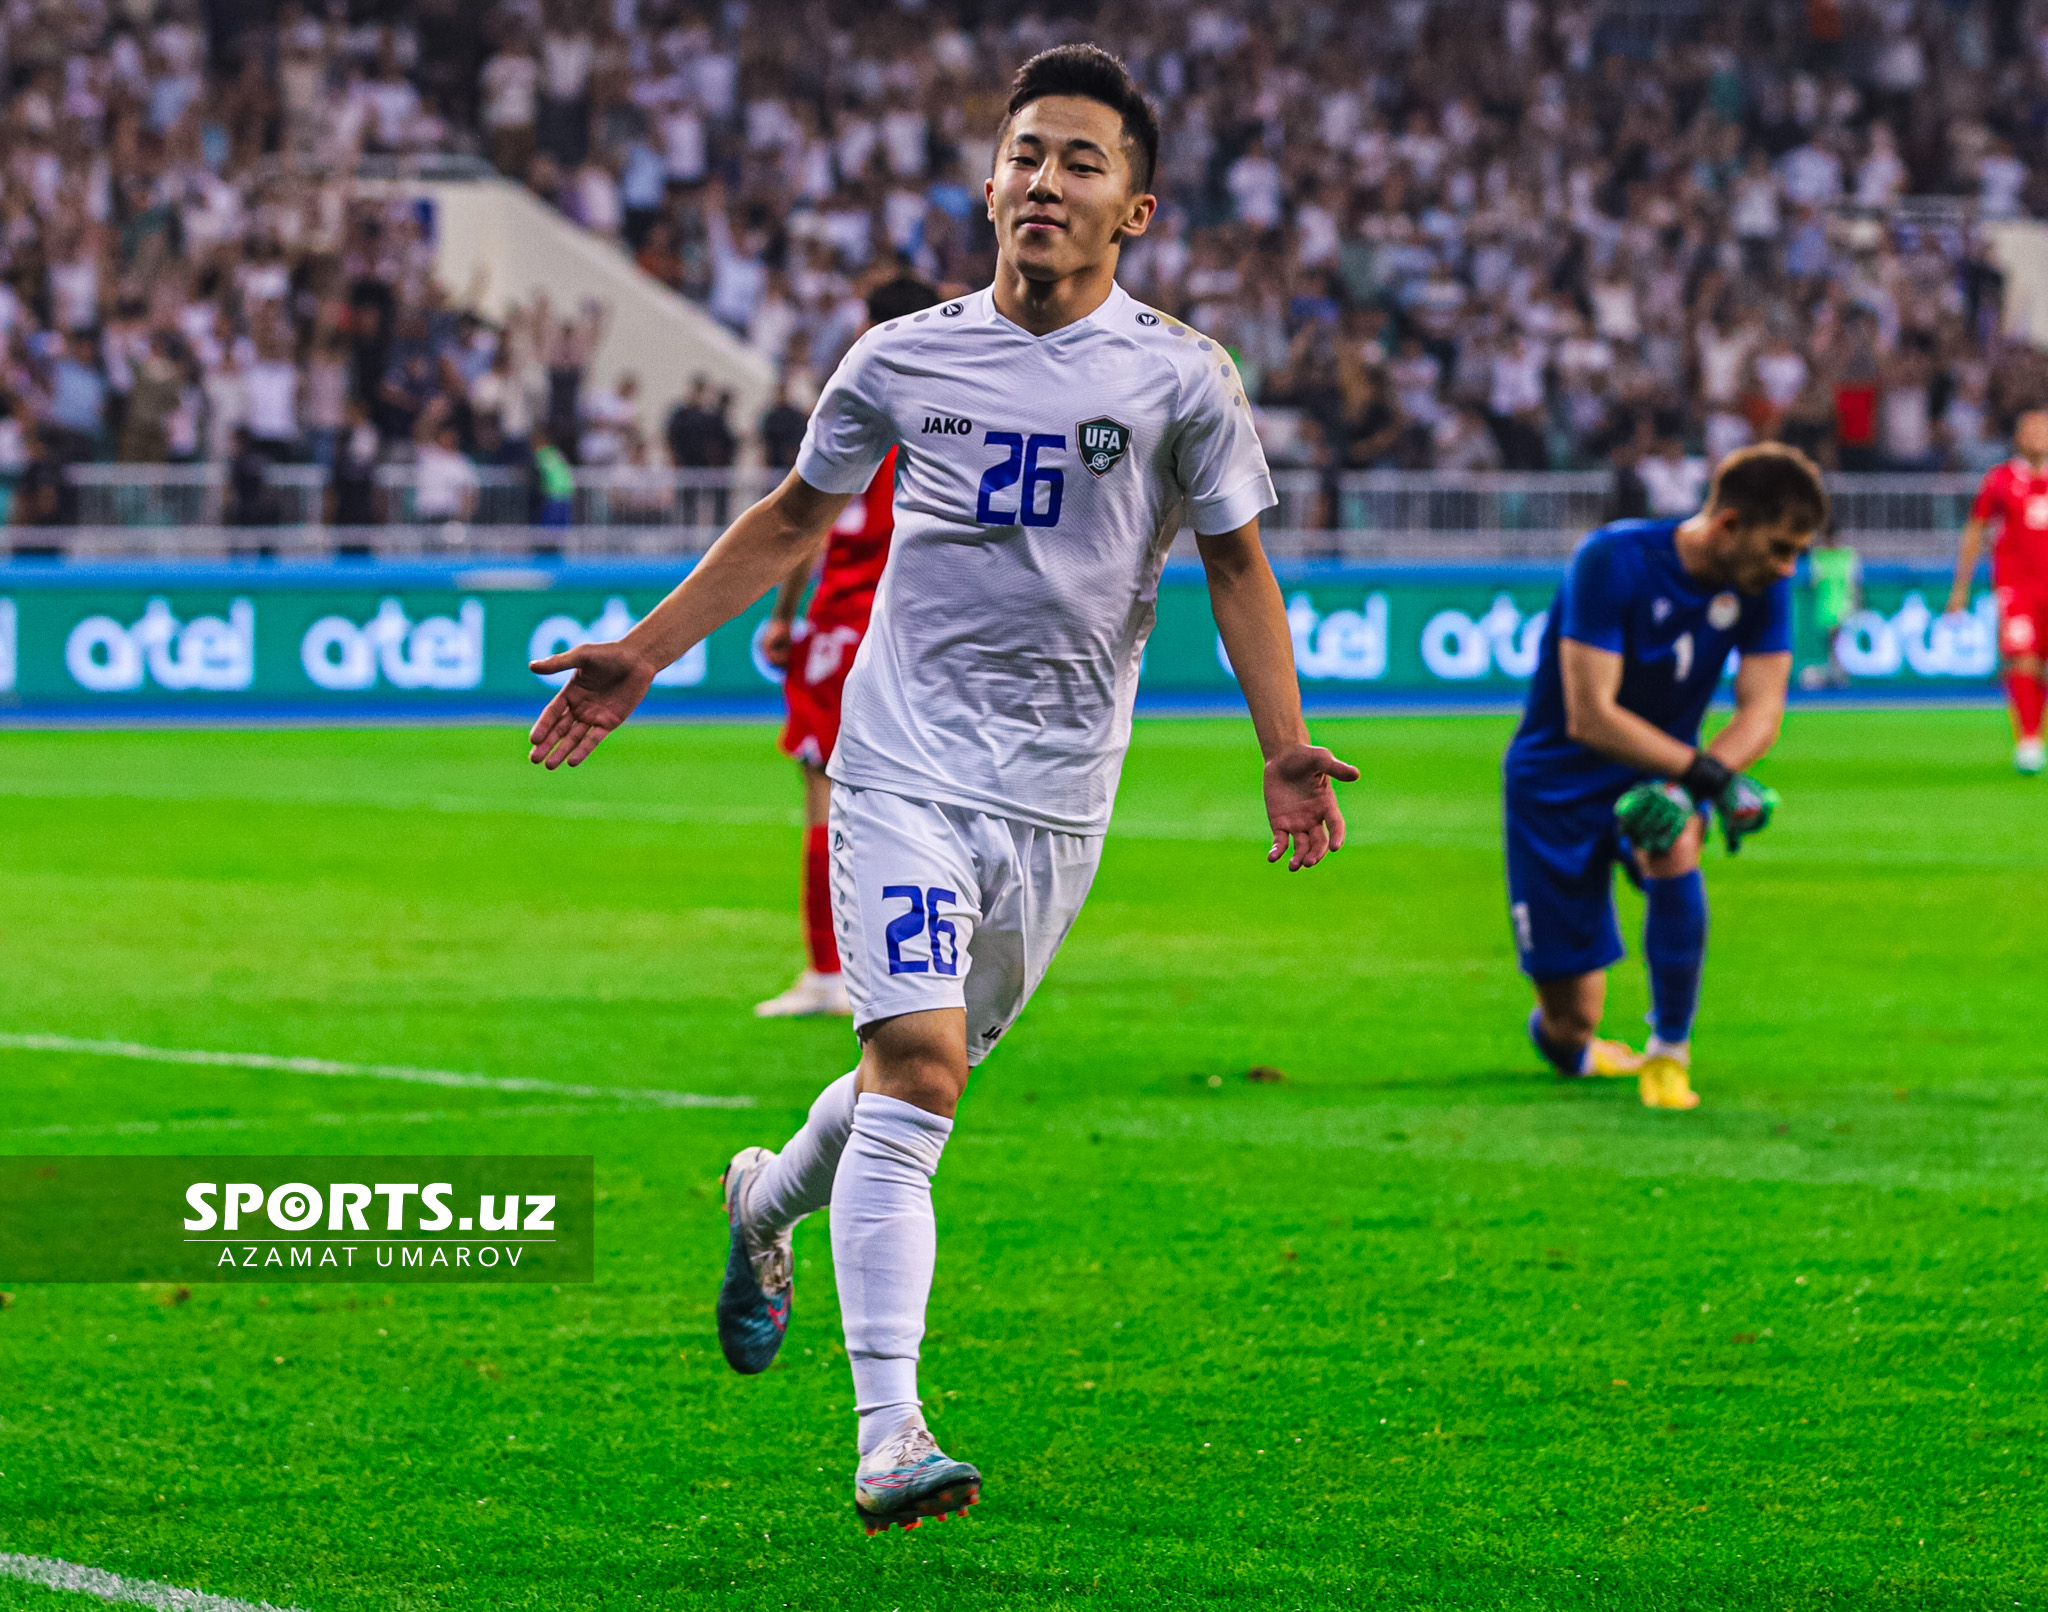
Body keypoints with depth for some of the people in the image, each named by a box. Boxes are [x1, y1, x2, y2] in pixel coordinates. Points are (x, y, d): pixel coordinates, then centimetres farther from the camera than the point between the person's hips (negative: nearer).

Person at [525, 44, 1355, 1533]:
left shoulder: (1180, 378, -1)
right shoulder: (905, 360, 3)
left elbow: (1238, 566, 8)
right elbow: (795, 519, 18)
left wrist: (1285, 751, -3)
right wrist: (641, 657, 17)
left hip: (1059, 798, 1)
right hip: (905, 767, -1)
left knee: (926, 1068, 12)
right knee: (917, 1071, -17)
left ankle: (771, 1200, 47)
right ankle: (889, 1435, -19)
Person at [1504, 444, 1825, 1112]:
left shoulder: (1762, 582, -10)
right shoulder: (1613, 561, -25)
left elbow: (1762, 711, -12)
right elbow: (1589, 717, -29)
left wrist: (1687, 786, -30)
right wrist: (1706, 773, -36)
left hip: (1661, 765, 3)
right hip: (1560, 781, -3)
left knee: (1674, 851, -35)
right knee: (1570, 1023, -5)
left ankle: (1669, 1051, -14)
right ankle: (1558, 1032, 36)